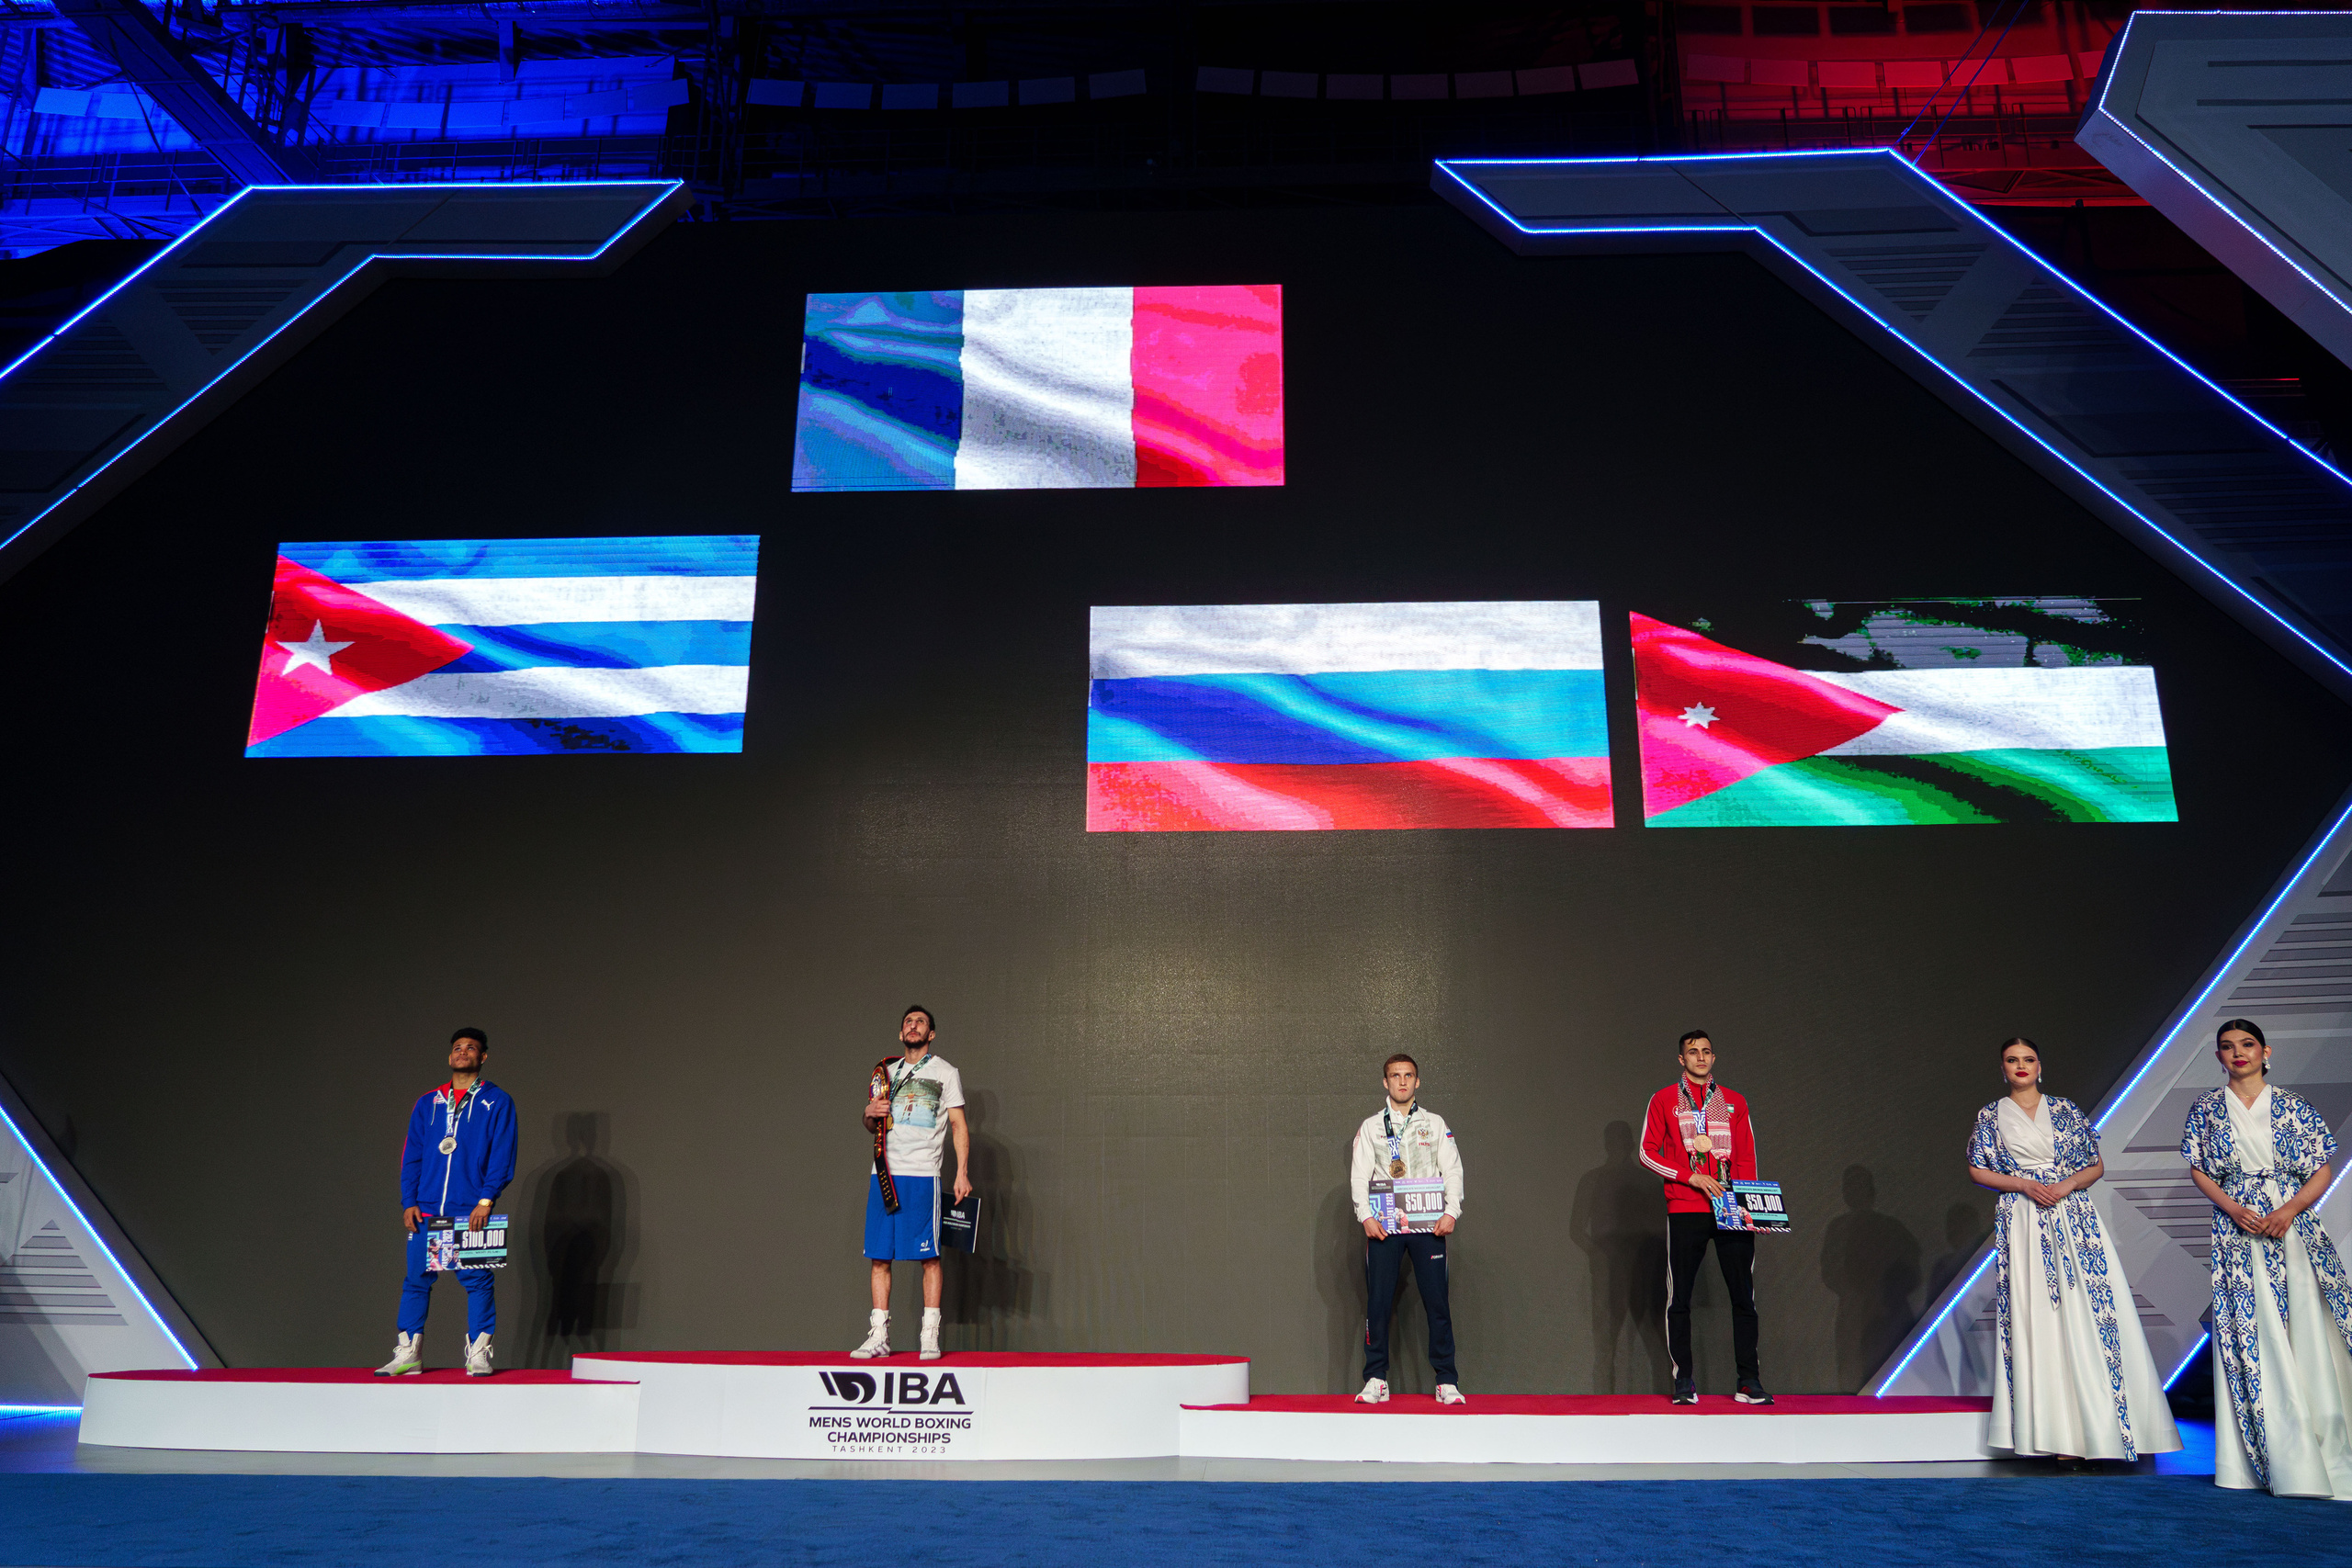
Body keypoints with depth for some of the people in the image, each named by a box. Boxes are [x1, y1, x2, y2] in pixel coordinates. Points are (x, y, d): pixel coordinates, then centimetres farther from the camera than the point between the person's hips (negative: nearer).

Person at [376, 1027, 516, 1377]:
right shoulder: (427, 1104, 16)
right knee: (416, 1280, 3)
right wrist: (409, 1202, 3)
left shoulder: (497, 1102, 6)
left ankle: (478, 1354, 3)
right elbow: (411, 1156, 14)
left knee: (478, 1280, -4)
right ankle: (408, 1353, 11)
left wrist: (486, 1199, -11)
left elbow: (502, 1157, -1)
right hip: (425, 1210, 3)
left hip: (471, 1210, -3)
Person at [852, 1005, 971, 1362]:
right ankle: (878, 1336, 9)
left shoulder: (946, 1073, 5)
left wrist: (963, 1172, -9)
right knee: (879, 1257, 3)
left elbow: (959, 1125, 1)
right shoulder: (887, 1073, 17)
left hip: (922, 1174, -4)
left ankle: (930, 1335, 3)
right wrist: (870, 1114, 0)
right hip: (884, 1172, 4)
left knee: (928, 1256, -3)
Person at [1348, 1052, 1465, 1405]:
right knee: (1378, 1303, -1)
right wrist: (1366, 1216, -7)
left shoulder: (1435, 1123, 12)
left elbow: (1452, 1171, 7)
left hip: (1428, 1226, 0)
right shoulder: (1371, 1126, 12)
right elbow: (1359, 1175, 6)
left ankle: (1447, 1382, 5)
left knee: (1437, 1302, -3)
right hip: (1383, 1226, 0)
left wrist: (1451, 1212, -7)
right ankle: (1376, 1380, 7)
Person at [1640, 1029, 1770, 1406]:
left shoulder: (1734, 1102, 15)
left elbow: (1747, 1159, 12)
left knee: (1743, 1296, -1)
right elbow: (1648, 1152, 2)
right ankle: (1684, 1381, 6)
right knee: (1679, 1299, -1)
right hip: (1685, 1210, -2)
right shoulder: (1664, 1100, 8)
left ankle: (1748, 1382, 6)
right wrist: (1692, 1177, -9)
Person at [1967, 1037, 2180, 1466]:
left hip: (2073, 1217, 1)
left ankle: (2102, 1423, 1)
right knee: (2036, 1317, -5)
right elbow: (1978, 1170, 6)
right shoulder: (1991, 1117, 9)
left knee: (2087, 1309, -6)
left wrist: (2066, 1185, -8)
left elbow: (2096, 1165, 10)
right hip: (2022, 1225, -1)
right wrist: (2024, 1184, -8)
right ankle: (2060, 1434, -2)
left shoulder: (2065, 1110, 11)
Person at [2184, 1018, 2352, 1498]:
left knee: (2307, 1330, -5)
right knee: (2252, 1336, -5)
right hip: (2237, 1229, 0)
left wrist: (2289, 1210, -12)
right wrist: (2234, 1209, -9)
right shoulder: (2207, 1110, 8)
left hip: (2294, 1224, 0)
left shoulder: (2296, 1108, 7)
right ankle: (2291, 1463, 0)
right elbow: (2198, 1171, 7)